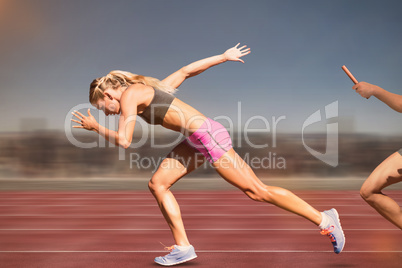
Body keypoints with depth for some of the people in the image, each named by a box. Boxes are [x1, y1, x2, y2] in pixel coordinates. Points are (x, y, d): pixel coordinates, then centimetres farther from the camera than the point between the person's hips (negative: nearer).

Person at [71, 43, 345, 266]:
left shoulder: (129, 95, -6)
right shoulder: (146, 90, 19)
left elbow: (124, 141, -13)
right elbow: (186, 70, 21)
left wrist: (95, 127, 3)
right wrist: (224, 57, 25)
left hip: (207, 135, -10)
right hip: (197, 140, 10)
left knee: (258, 191, -2)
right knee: (158, 184, 9)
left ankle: (326, 220, 12)